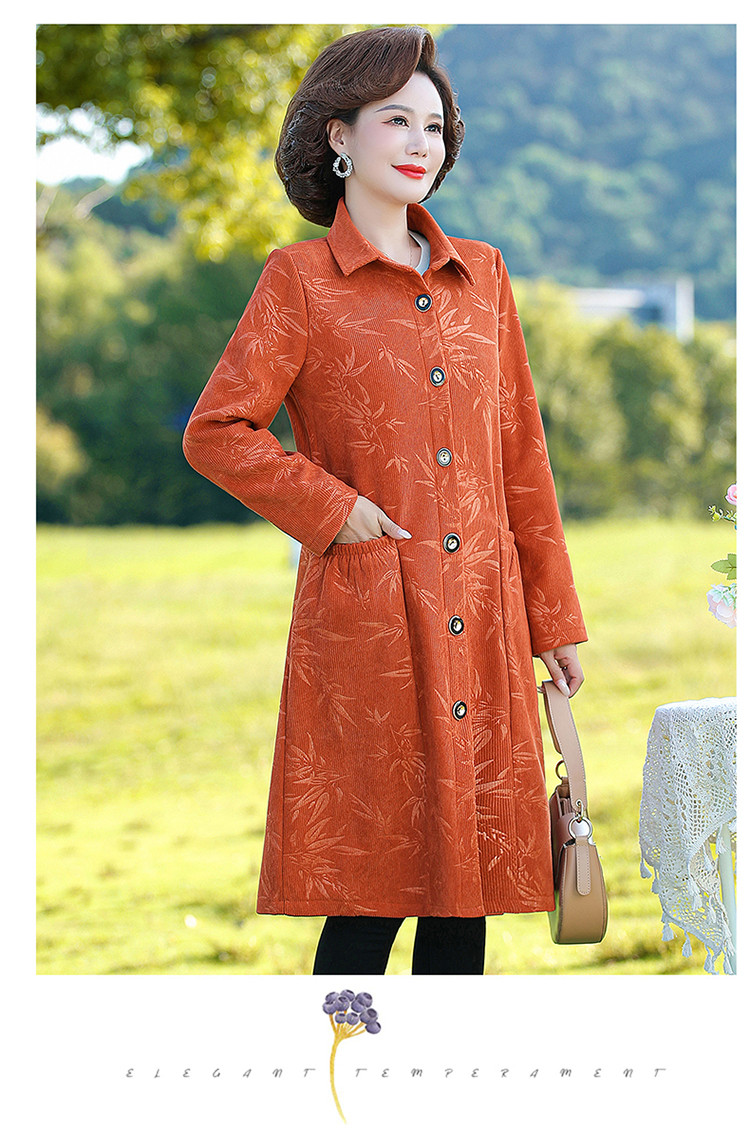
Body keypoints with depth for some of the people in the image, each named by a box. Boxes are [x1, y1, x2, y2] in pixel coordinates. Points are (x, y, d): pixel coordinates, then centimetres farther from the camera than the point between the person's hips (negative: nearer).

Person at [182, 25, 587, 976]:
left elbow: (522, 454, 15)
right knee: (372, 895, -3)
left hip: (481, 624, 5)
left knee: (465, 893, 6)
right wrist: (332, 512, -10)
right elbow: (215, 433, -4)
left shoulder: (482, 275, 13)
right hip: (366, 621, -5)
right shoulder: (301, 281, -1)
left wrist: (556, 619, 14)